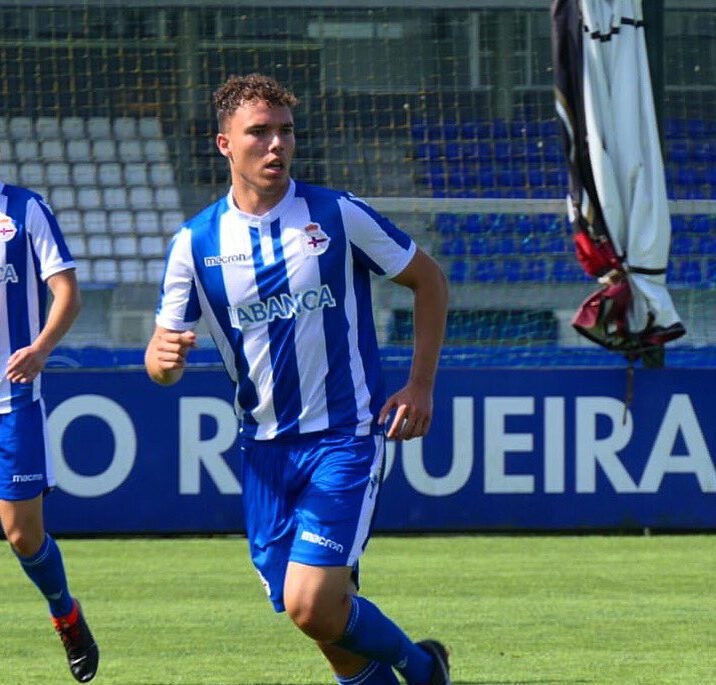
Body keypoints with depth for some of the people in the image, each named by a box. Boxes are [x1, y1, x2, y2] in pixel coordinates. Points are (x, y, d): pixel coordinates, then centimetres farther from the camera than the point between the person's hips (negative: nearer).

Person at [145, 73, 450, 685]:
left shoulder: (337, 216, -5)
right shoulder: (196, 242, 2)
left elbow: (429, 280, 6)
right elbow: (161, 357, 5)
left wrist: (421, 387, -1)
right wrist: (165, 358, -20)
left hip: (345, 436, -4)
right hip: (264, 447, 4)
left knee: (312, 605, -16)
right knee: (317, 616, 2)